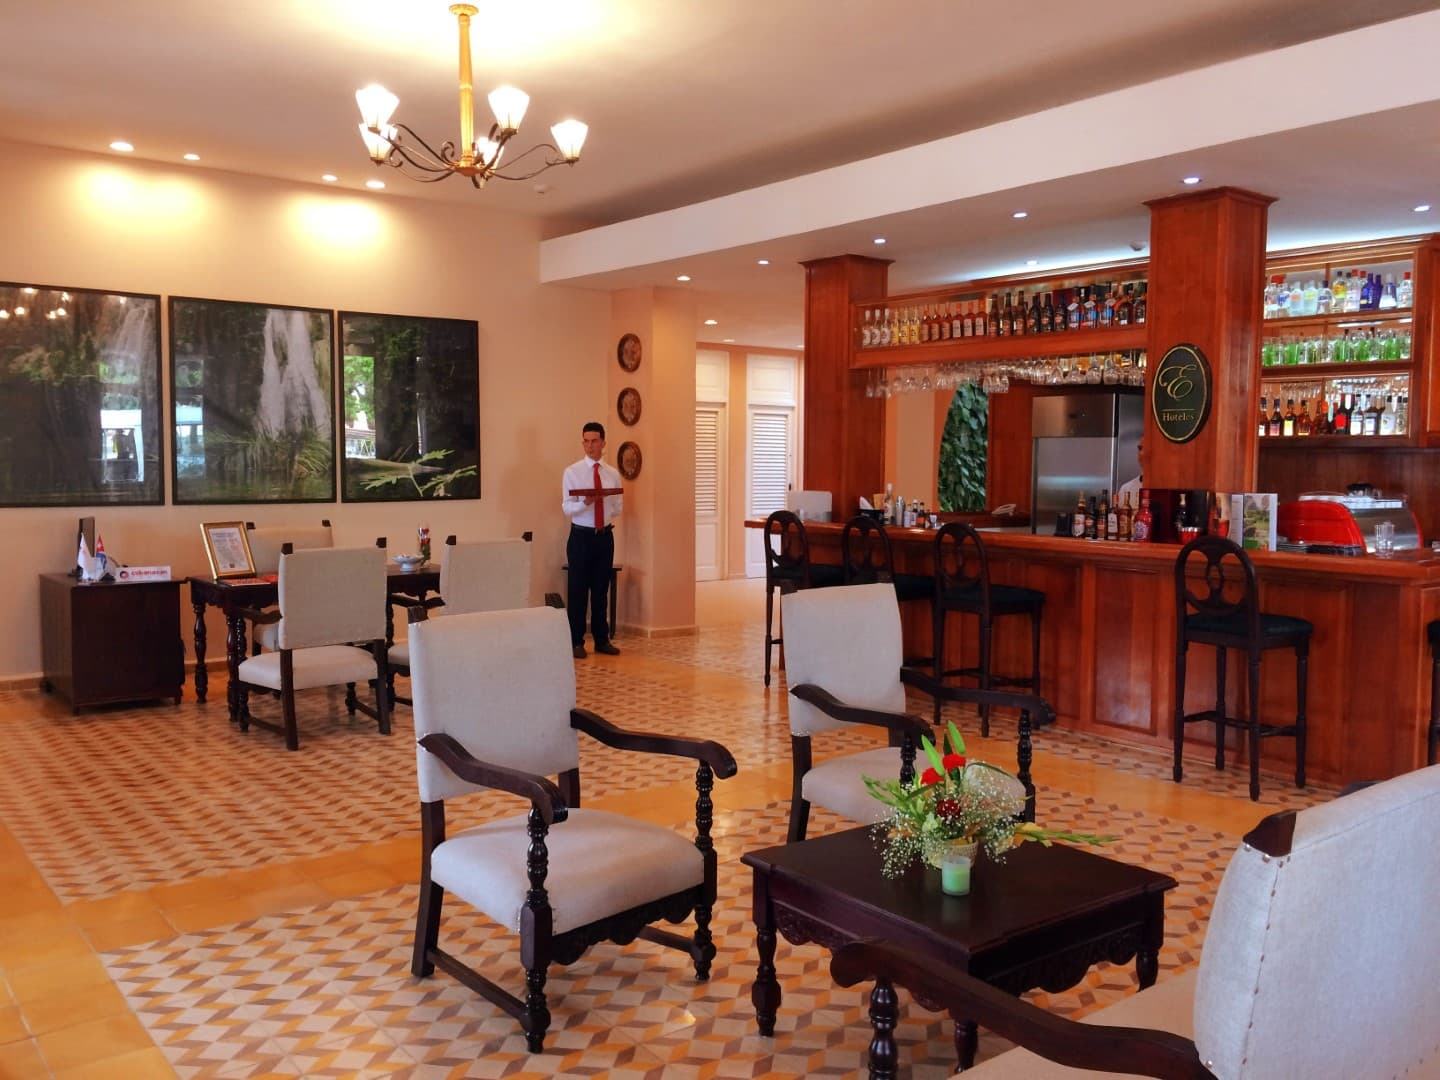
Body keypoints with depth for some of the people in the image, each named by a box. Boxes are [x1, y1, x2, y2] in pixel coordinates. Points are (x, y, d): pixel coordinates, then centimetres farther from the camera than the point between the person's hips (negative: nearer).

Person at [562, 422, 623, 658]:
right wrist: (585, 502, -27)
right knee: (578, 590, 1)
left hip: (605, 536, 3)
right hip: (581, 536, -3)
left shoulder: (613, 474, 7)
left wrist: (608, 519, -7)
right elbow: (567, 508, -9)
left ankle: (602, 639, 19)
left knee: (601, 590, 10)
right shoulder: (572, 472, -3)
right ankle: (576, 642, 10)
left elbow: (617, 508, 12)